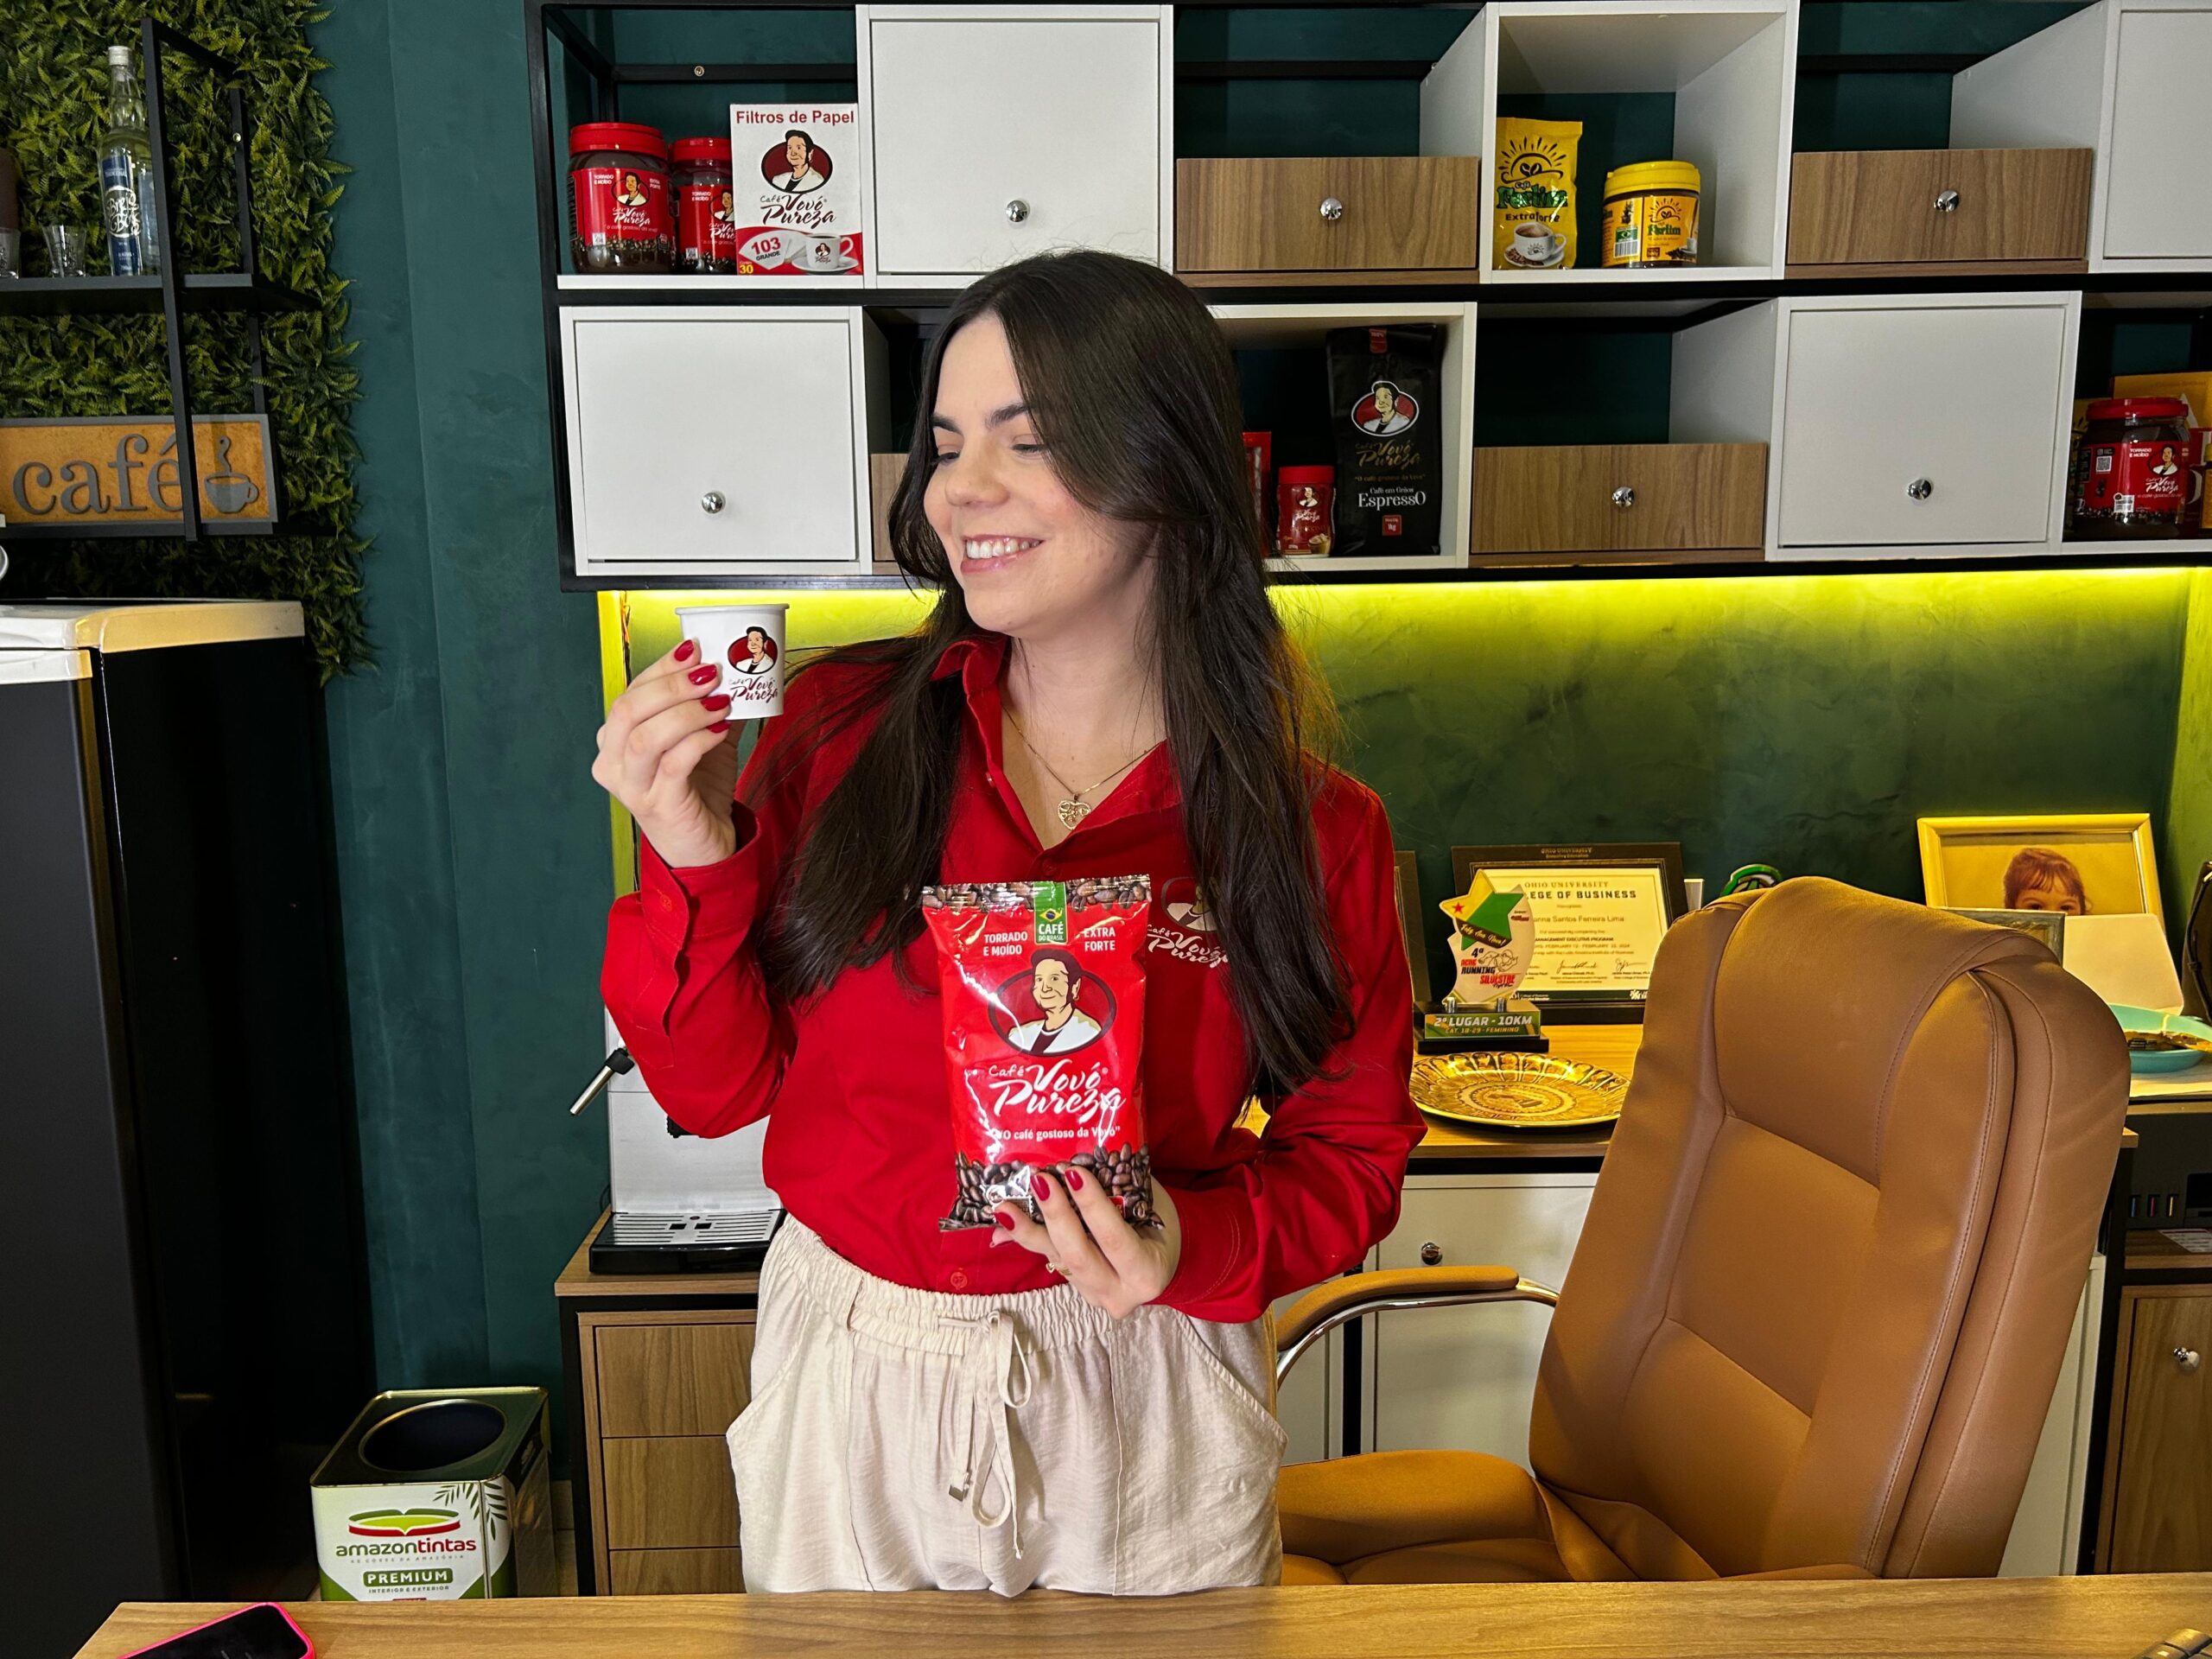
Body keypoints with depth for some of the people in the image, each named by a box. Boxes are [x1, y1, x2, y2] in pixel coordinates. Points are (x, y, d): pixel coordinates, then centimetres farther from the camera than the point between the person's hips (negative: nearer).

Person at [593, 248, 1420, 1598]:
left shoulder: (1310, 828, -11)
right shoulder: (842, 728, -9)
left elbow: (1350, 1154, -1)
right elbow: (717, 1085, -4)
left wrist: (1196, 1248, -19)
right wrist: (695, 863, -20)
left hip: (1141, 1411, 0)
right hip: (850, 1385, 1)